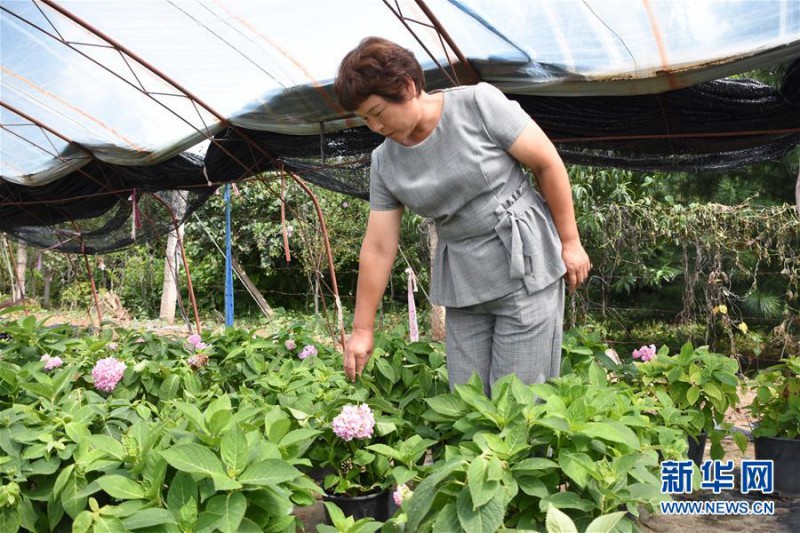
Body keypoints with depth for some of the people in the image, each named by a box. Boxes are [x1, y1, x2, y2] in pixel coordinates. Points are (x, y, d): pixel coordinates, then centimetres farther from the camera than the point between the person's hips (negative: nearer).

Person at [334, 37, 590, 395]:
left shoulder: (479, 104, -10)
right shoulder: (384, 163, 2)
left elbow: (548, 163, -6)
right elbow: (378, 249, 3)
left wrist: (570, 242, -5)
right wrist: (362, 330, 2)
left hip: (526, 269, -4)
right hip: (462, 286, 4)